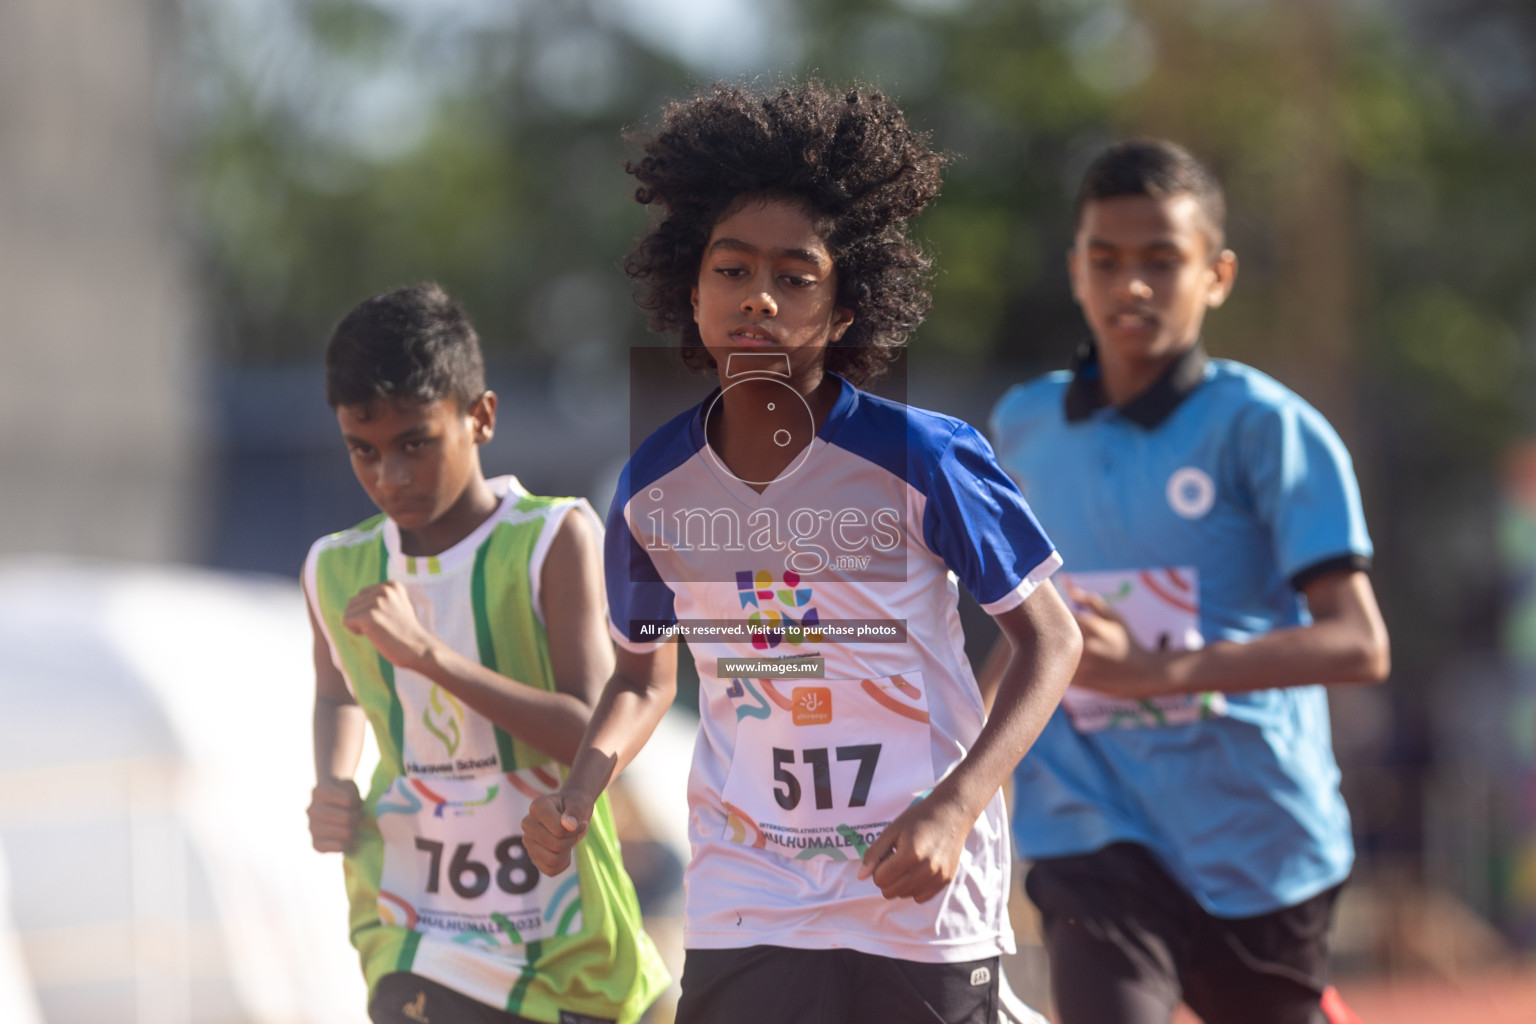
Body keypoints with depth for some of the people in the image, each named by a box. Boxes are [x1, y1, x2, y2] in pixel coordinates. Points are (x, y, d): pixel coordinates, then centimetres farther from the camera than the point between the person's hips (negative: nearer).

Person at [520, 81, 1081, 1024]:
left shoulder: (918, 459, -11)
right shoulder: (657, 485, 0)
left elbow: (1050, 638, -5)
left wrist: (955, 807, -19)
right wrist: (580, 789, -5)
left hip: (920, 907, -2)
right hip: (743, 922, 2)